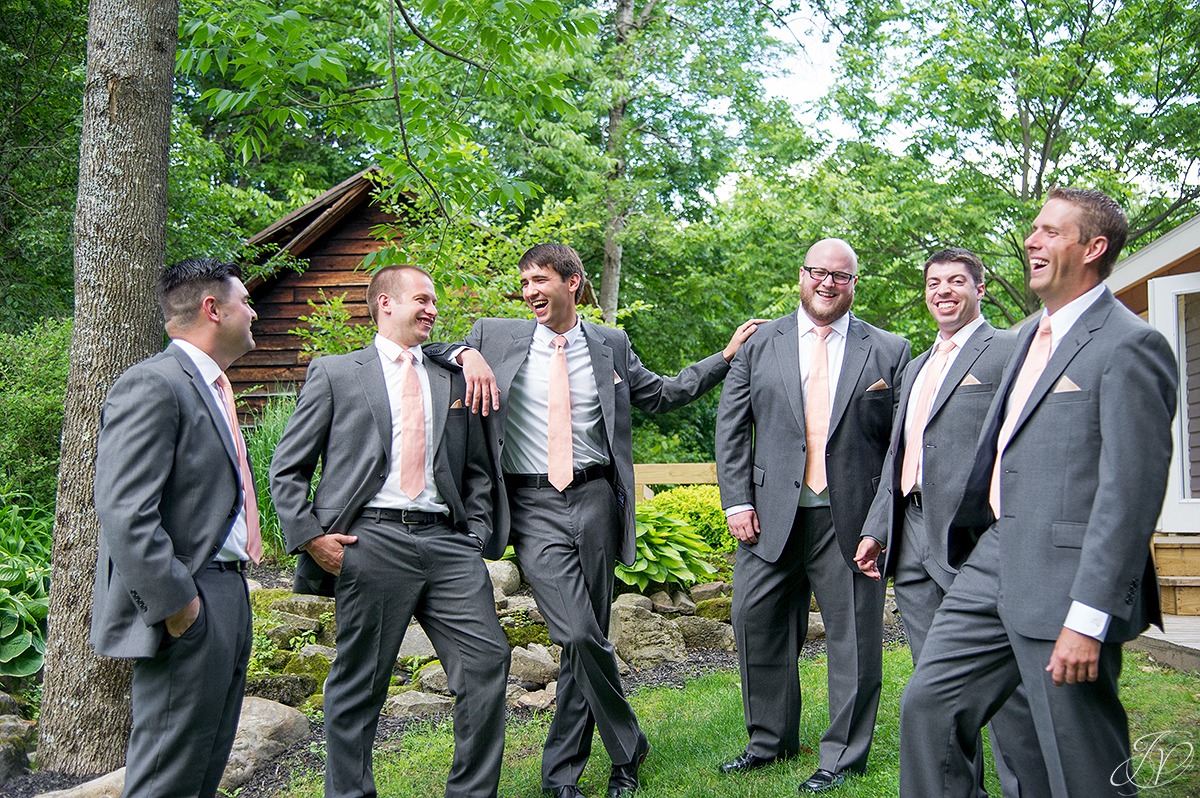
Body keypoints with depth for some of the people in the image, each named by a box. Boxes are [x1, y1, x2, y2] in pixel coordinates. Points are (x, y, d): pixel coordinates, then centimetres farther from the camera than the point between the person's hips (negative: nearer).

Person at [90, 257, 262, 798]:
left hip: (228, 595, 10)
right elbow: (125, 513, -23)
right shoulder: (153, 386, -15)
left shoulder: (210, 387, 17)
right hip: (191, 610, -10)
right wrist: (175, 604, -21)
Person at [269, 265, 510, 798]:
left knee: (487, 660, -5)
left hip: (447, 540, 3)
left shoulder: (453, 380, 19)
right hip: (372, 540, -3)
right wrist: (310, 536, -4)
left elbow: (477, 470, 22)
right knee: (359, 682, 2)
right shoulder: (336, 373, 9)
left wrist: (476, 537, 9)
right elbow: (287, 469, 7)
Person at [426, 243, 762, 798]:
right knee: (580, 636, -13)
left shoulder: (610, 345, 12)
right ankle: (627, 751, 8)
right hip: (534, 507, -2)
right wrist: (468, 355, -10)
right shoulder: (496, 337, 7)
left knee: (586, 637, 5)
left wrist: (726, 357, 18)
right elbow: (425, 353, 10)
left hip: (594, 500, 2)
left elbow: (660, 395, 24)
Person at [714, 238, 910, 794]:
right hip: (773, 516, 2)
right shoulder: (759, 346, 9)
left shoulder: (888, 351, 6)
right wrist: (736, 501, -2)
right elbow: (731, 428, 7)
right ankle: (770, 741, 27)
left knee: (854, 635, 4)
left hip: (851, 518, -2)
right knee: (757, 622, 9)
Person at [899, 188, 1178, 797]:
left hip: (1065, 578, -9)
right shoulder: (1032, 335, 17)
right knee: (927, 705, 9)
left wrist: (1088, 618, -22)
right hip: (995, 560, 9)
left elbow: (1131, 492, -18)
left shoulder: (1128, 345, -12)